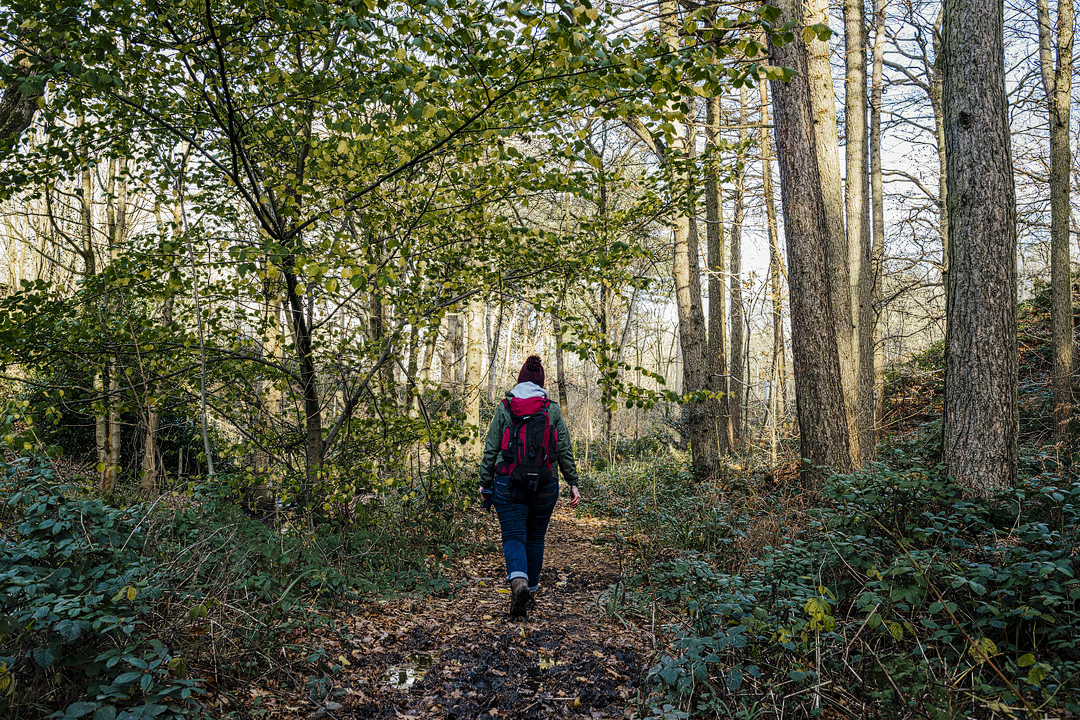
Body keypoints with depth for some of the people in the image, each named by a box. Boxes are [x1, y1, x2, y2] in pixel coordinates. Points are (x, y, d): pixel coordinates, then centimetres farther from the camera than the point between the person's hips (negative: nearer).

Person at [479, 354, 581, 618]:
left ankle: (518, 580, -27)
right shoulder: (552, 410, 2)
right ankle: (531, 591, 24)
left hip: (509, 484, -2)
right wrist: (573, 483, 8)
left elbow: (491, 450, 0)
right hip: (545, 485, 2)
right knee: (535, 538, 16)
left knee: (513, 537, -1)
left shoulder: (504, 409, 0)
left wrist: (485, 483, 7)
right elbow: (565, 450, 2)